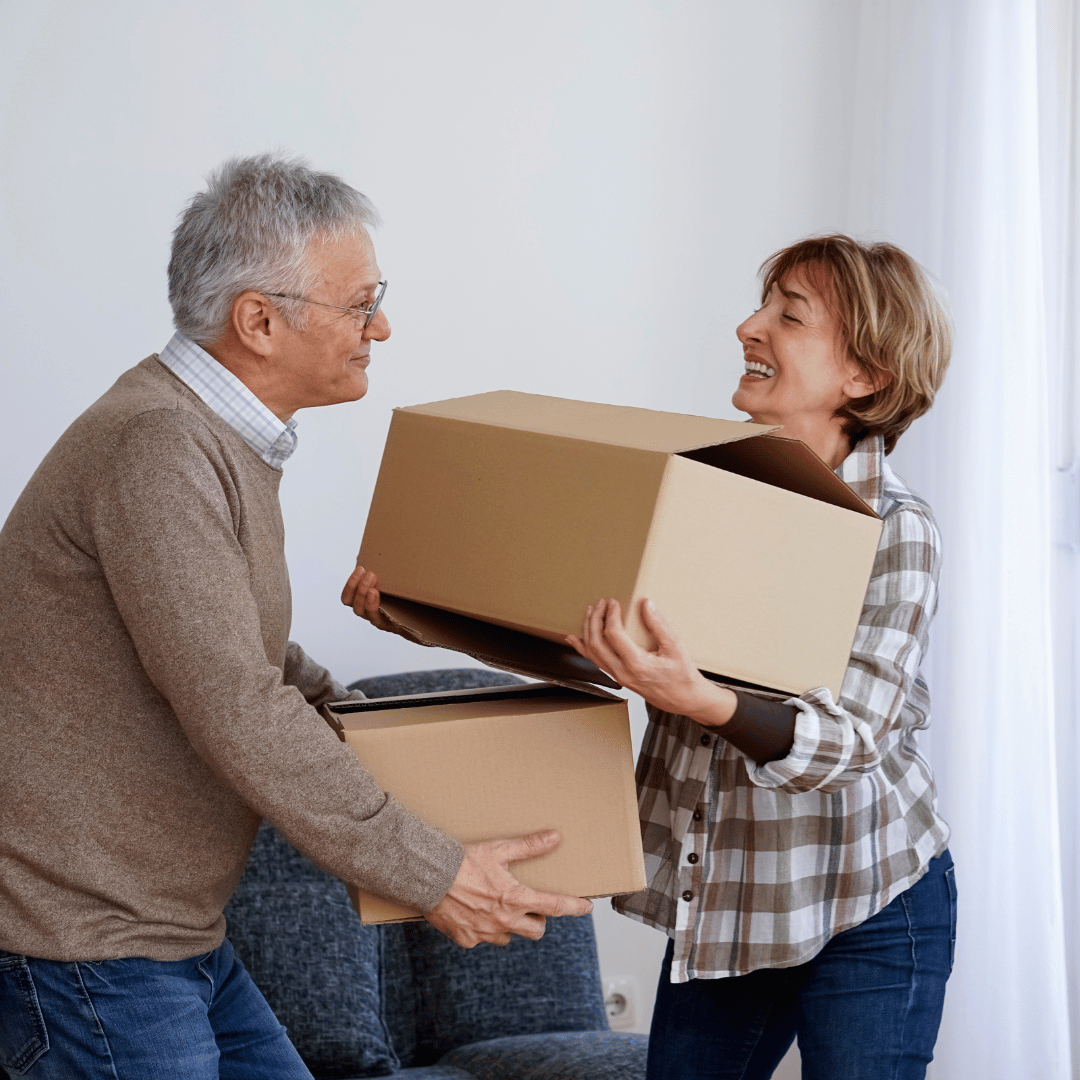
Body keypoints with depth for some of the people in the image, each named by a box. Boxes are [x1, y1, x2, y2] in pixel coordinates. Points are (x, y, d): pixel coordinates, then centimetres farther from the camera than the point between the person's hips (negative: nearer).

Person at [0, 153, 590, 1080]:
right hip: (82, 941, -10)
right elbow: (237, 713, -26)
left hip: (169, 932, 10)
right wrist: (435, 875, -20)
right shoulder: (156, 449, -23)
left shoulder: (218, 437, 12)